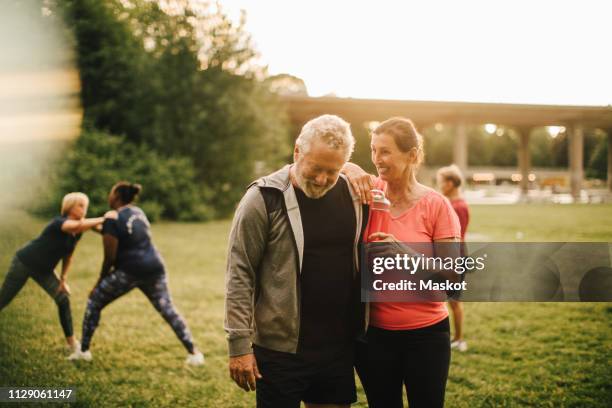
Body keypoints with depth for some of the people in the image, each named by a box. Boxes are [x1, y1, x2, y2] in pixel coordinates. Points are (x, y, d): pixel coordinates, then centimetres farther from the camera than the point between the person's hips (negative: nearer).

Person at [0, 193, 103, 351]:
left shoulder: (77, 234, -5)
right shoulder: (59, 222, -28)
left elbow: (68, 255, 9)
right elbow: (78, 226, -52)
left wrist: (63, 278, 3)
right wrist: (102, 219, -55)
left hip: (44, 270, 7)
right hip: (24, 262, -7)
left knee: (63, 299, -5)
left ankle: (71, 342, 2)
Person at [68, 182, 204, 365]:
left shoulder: (112, 219, -7)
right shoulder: (137, 212, 14)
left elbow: (110, 257, -9)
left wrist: (101, 279, 7)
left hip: (129, 271, -6)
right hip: (154, 267, 6)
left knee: (94, 302, 13)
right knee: (167, 309, 9)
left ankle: (83, 351, 18)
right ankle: (194, 352, 2)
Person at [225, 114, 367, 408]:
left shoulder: (351, 194, 3)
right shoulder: (264, 198, -11)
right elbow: (239, 275, -11)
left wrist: (361, 329, 5)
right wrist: (239, 345, -14)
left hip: (339, 348, 5)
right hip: (281, 350, -4)